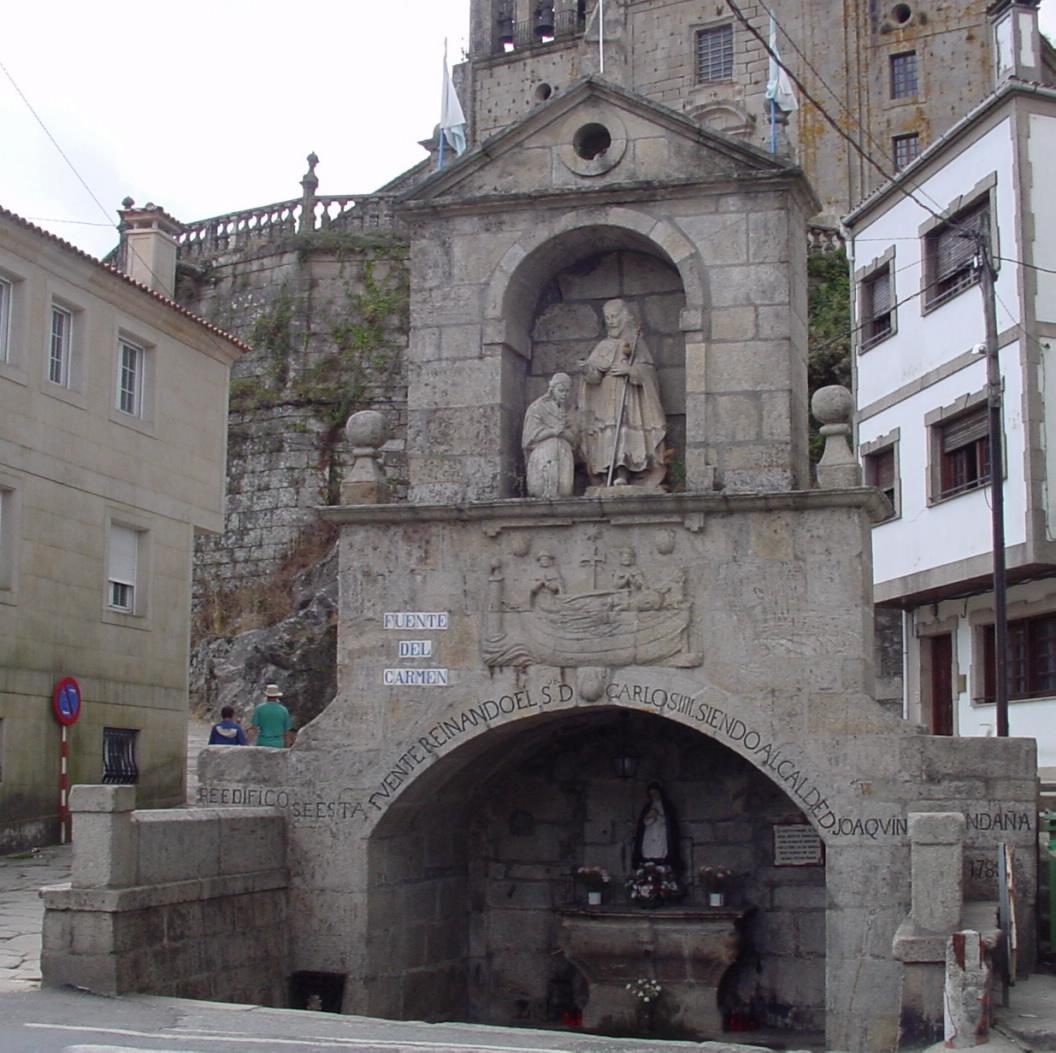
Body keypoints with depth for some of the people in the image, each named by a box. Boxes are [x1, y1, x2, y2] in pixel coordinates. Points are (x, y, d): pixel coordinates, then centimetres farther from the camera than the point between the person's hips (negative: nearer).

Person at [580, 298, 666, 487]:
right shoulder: (603, 346, 21)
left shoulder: (635, 343, 12)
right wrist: (589, 368, -14)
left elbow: (648, 369, 2)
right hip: (605, 399, 3)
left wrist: (630, 370, -15)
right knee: (605, 436, -11)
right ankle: (606, 481, -16)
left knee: (623, 434, -19)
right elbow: (591, 374, 9)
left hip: (627, 399, -3)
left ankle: (622, 476, -28)